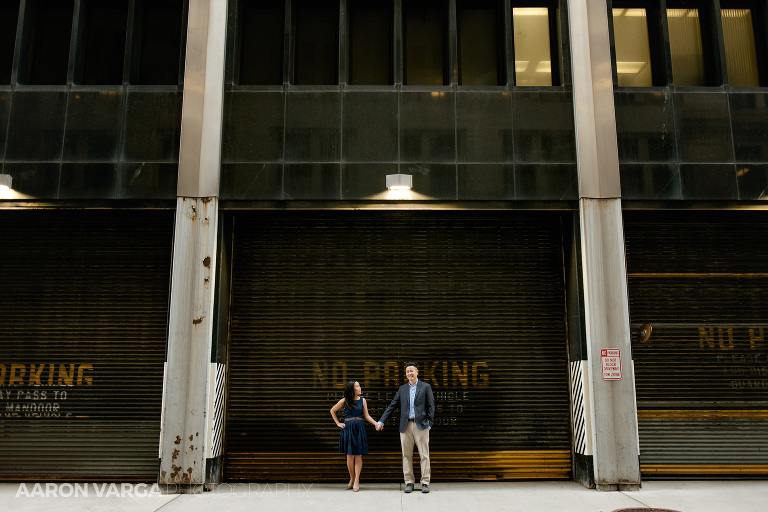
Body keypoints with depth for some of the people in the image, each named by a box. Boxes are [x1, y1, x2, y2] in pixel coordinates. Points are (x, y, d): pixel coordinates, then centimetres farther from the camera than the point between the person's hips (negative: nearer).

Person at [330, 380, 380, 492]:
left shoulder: (362, 400, 5)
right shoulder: (344, 401, 0)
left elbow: (366, 416, 6)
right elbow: (332, 411, 13)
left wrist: (376, 423, -7)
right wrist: (338, 423, 7)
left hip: (359, 429, 1)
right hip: (348, 429, -1)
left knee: (358, 456, -1)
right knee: (350, 456, 2)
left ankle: (356, 481, 3)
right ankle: (352, 479, 17)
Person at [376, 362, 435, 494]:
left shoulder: (425, 387, 6)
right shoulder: (402, 389, 13)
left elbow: (431, 407, 3)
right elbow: (392, 406, 13)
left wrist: (429, 423, -6)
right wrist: (381, 421, 8)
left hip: (421, 425, -3)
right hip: (406, 426, 3)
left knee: (424, 455, -2)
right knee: (407, 455, 3)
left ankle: (425, 482, 4)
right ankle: (409, 482, 11)